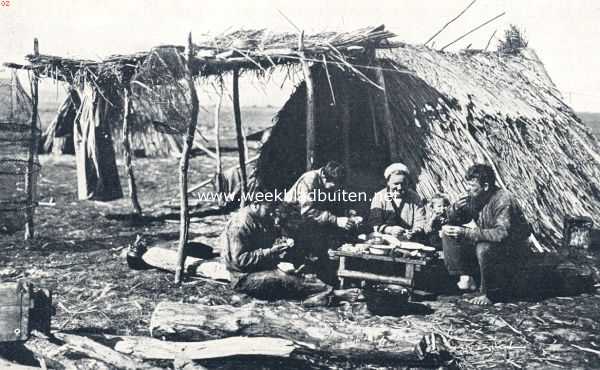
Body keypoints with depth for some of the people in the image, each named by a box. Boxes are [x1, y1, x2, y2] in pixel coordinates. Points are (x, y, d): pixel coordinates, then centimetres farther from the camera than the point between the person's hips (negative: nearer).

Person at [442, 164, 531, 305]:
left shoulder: (503, 200, -26)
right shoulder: (472, 197, -4)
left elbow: (502, 233, -37)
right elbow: (453, 221, 5)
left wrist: (466, 233, -38)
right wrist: (456, 207, -20)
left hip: (513, 248, -7)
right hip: (485, 241, 7)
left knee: (485, 248, -38)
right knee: (449, 234, -7)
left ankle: (489, 294, -17)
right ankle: (465, 277, -4)